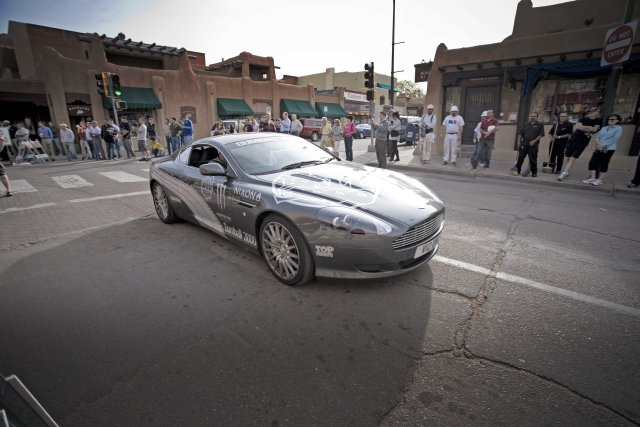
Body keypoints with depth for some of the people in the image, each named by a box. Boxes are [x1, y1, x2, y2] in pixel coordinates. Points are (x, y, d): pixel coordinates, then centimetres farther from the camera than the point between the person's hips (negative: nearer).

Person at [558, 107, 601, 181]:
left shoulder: (598, 122, 6)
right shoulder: (584, 119, 9)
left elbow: (595, 129, -10)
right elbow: (577, 126, -6)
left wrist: (582, 128, -8)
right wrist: (589, 127, -9)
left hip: (583, 142, -2)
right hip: (573, 139, 2)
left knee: (572, 158, -13)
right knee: (568, 157, 1)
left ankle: (564, 173, -19)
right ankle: (566, 172, 13)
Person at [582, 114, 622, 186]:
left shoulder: (618, 128, 0)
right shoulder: (604, 128, 17)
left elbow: (614, 139, -11)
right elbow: (597, 136, 7)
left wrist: (603, 145, -17)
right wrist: (598, 144, -11)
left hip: (609, 149, -5)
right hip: (598, 148, 5)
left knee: (604, 164, -2)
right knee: (592, 162, -2)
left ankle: (599, 180, 4)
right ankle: (593, 178, 6)